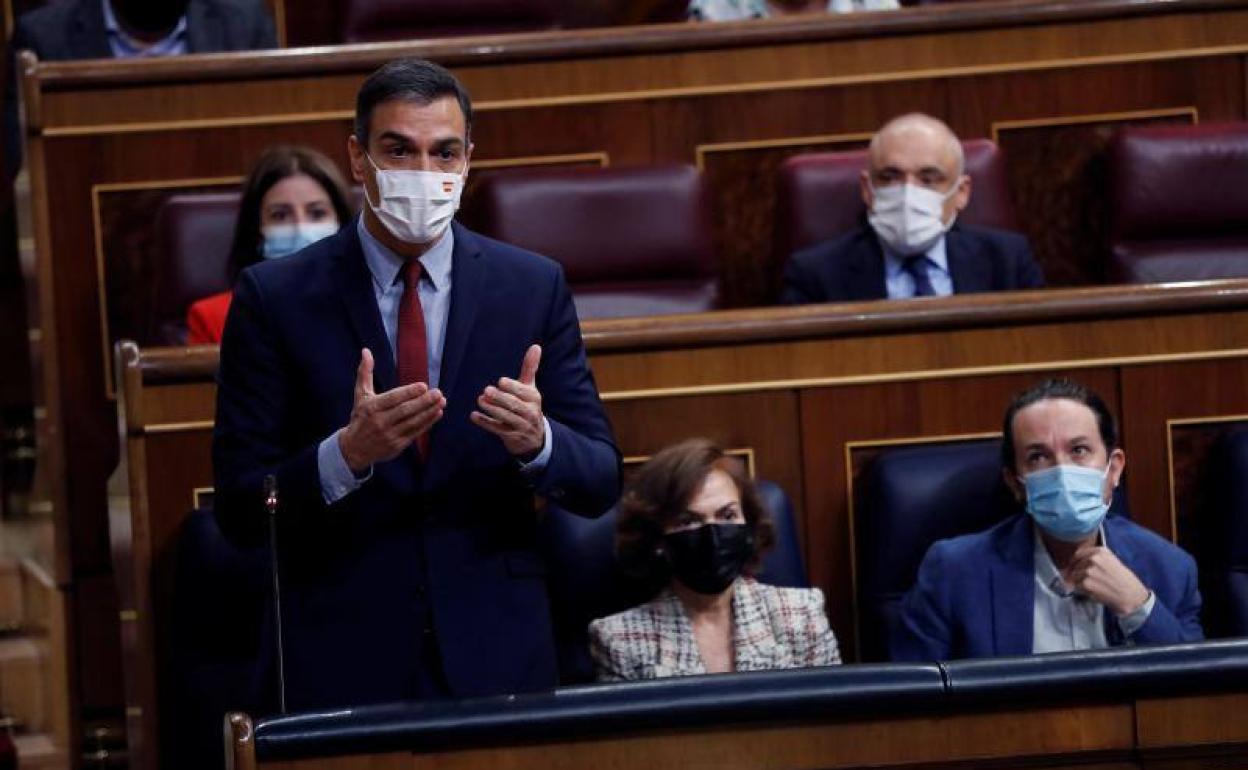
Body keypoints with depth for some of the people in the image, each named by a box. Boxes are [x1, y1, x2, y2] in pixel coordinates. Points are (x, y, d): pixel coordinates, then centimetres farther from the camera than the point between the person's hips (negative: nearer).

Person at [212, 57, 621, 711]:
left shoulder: (534, 287, 3)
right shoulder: (274, 296, -3)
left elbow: (601, 483, 3)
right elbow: (239, 509, -6)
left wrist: (537, 440, -19)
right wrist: (347, 453, -24)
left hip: (497, 657, 2)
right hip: (338, 666, -2)